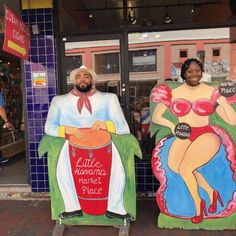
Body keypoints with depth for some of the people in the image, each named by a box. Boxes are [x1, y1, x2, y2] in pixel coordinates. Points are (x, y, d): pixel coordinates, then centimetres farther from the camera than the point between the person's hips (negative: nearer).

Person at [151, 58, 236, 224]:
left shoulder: (211, 92, 0)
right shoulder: (174, 93, 2)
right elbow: (155, 117, 4)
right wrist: (171, 125, -12)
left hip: (206, 136, -3)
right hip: (184, 137, 3)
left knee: (184, 169, -22)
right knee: (173, 166, -20)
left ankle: (198, 204, 9)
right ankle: (211, 191, 5)